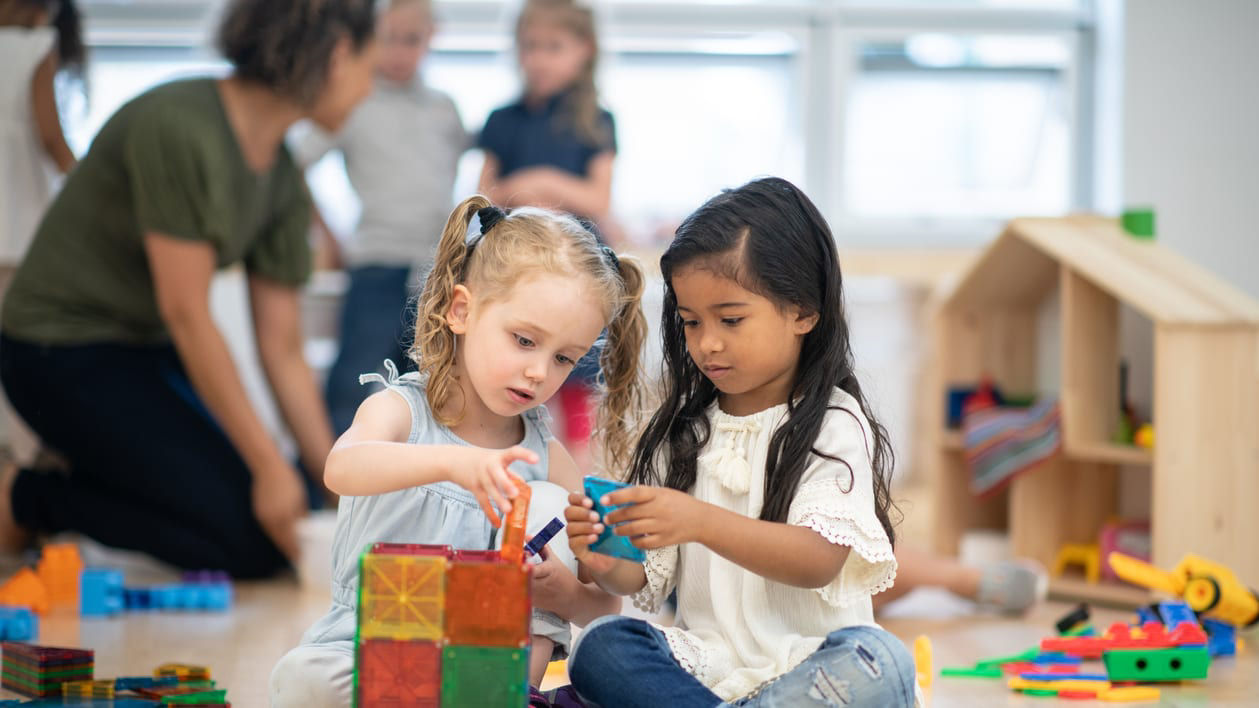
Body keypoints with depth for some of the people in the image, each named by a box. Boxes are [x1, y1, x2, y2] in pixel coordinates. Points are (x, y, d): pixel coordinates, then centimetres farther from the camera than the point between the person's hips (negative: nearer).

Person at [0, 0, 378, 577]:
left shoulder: (283, 181, 1)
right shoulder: (178, 126, -25)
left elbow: (282, 351, 4)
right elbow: (187, 314, -24)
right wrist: (269, 466, -21)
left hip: (145, 353, 9)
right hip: (65, 354, -9)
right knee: (253, 541, -16)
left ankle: (71, 482, 12)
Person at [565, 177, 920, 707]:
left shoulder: (834, 425, 0)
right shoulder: (685, 431, 14)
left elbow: (820, 560, -16)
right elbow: (650, 580, 13)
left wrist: (700, 522, -30)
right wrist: (608, 565, -12)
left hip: (803, 659, -4)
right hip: (705, 658, 4)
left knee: (879, 664, -35)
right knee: (600, 648, -24)